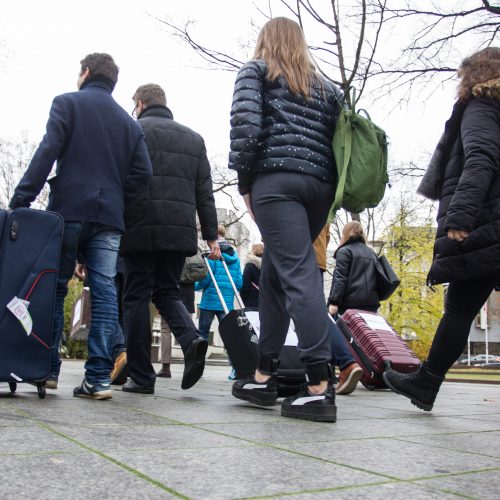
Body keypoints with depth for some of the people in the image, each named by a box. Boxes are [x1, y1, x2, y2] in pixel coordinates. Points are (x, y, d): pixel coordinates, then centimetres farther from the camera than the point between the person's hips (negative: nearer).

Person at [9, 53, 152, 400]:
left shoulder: (67, 103, 6)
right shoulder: (128, 121, 19)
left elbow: (47, 153, -7)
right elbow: (142, 172, 8)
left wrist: (21, 199, -10)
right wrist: (118, 204, 12)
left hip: (69, 211, -3)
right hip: (109, 218, 3)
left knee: (54, 288, 7)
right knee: (104, 290, -1)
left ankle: (48, 369, 10)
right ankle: (99, 378, -5)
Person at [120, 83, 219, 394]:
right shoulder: (194, 139, 18)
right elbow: (205, 193, 14)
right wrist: (211, 235, 13)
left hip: (141, 229, -4)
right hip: (181, 232, 4)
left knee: (137, 298, 3)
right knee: (167, 292, 16)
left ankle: (142, 377, 3)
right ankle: (191, 339, -10)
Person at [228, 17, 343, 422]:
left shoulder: (256, 70, 13)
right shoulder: (326, 87, 27)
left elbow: (245, 124, -5)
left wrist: (244, 181, 2)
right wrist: (330, 193, 12)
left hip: (276, 179, -5)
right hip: (320, 186, 6)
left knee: (298, 275, -13)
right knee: (275, 273, 13)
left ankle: (320, 387, -18)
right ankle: (264, 375, 16)